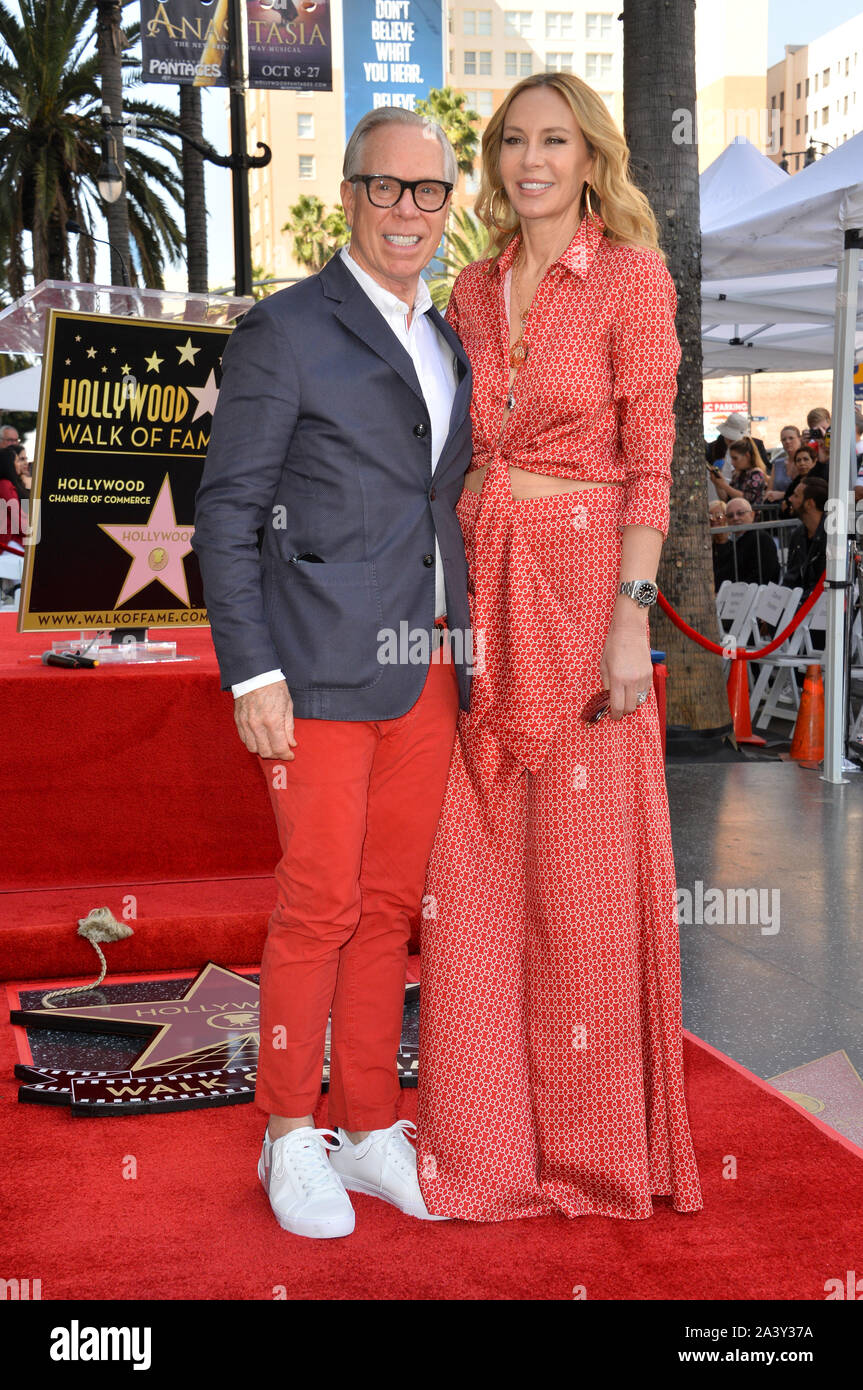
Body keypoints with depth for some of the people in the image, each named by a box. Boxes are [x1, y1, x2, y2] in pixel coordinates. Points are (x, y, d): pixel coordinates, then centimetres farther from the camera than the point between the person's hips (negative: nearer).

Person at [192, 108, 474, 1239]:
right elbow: (226, 514, -6)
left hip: (429, 669, 6)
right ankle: (291, 1136, 17)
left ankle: (370, 1129, 23)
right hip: (323, 667, -6)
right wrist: (253, 675, -13)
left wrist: (466, 652, 14)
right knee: (320, 907, -1)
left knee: (391, 904, 10)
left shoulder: (451, 345, 17)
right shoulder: (285, 331, -3)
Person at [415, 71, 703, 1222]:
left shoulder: (632, 277, -2)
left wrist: (632, 616, -15)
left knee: (582, 865, 2)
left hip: (584, 576, -5)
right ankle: (486, 1128, 23)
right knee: (476, 866, 8)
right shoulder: (474, 291, 14)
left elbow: (649, 457, -7)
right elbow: (460, 454, 15)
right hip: (480, 583, 5)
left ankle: (595, 1138, 20)